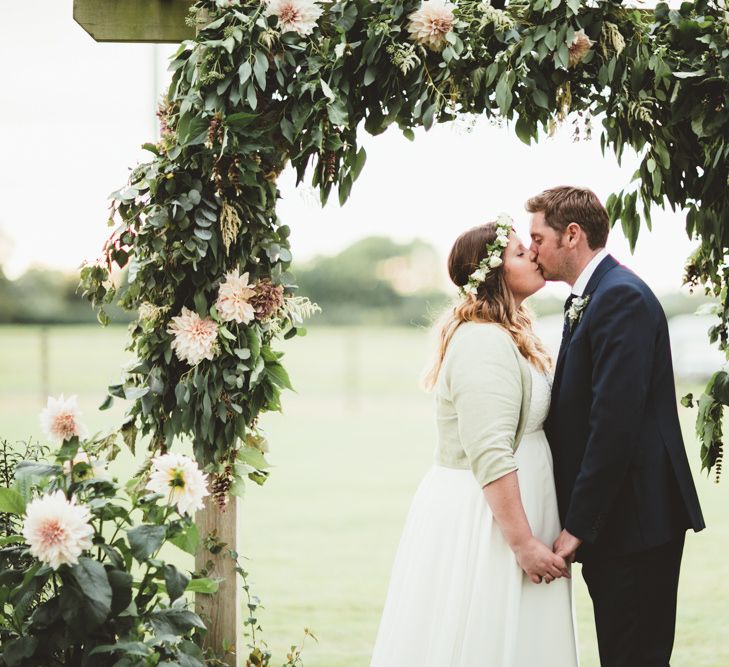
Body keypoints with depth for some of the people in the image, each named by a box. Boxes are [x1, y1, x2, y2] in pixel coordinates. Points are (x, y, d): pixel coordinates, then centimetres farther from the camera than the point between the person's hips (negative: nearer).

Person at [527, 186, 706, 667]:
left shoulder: (621, 297, -15)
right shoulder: (590, 298, 17)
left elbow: (615, 423, -22)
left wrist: (578, 527, -20)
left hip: (636, 521, -10)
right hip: (614, 524, 10)